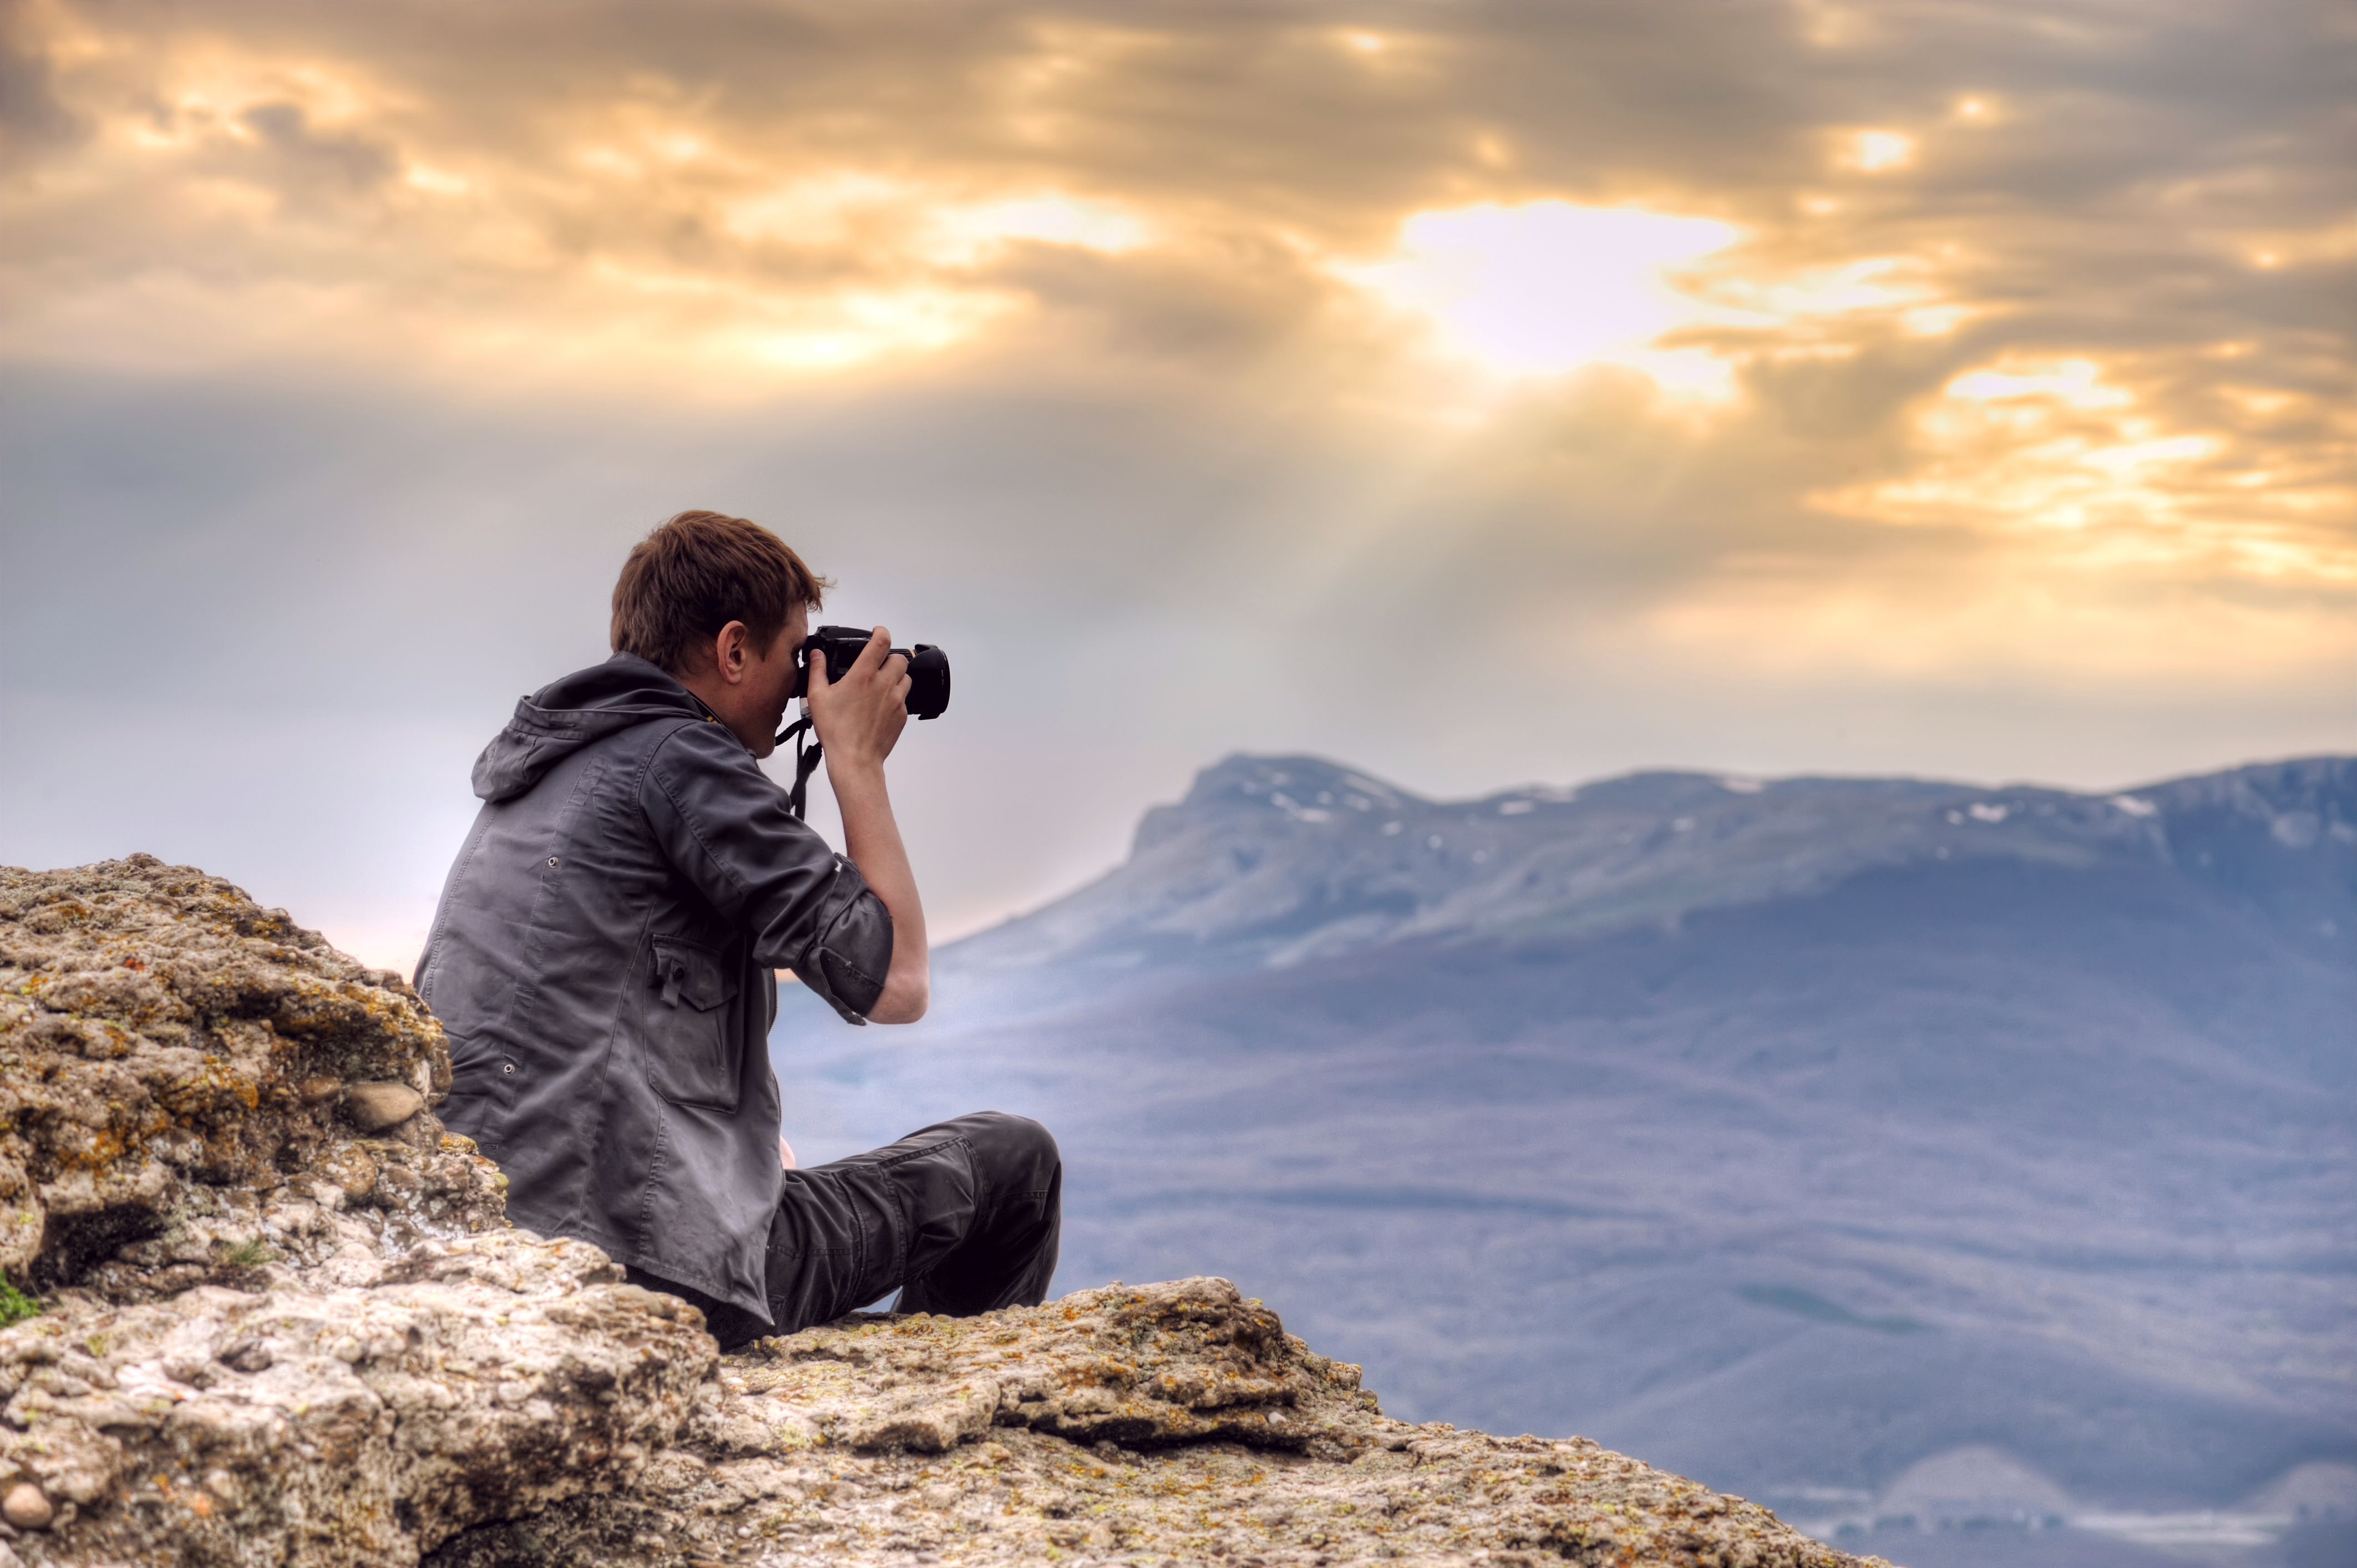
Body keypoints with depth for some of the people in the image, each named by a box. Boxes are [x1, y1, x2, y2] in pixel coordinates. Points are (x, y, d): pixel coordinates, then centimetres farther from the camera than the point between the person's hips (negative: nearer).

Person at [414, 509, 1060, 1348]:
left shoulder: (539, 764, 17)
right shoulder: (676, 755, -10)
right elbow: (894, 981, -11)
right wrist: (857, 761, -1)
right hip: (663, 1271, -9)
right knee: (1013, 1160, 6)